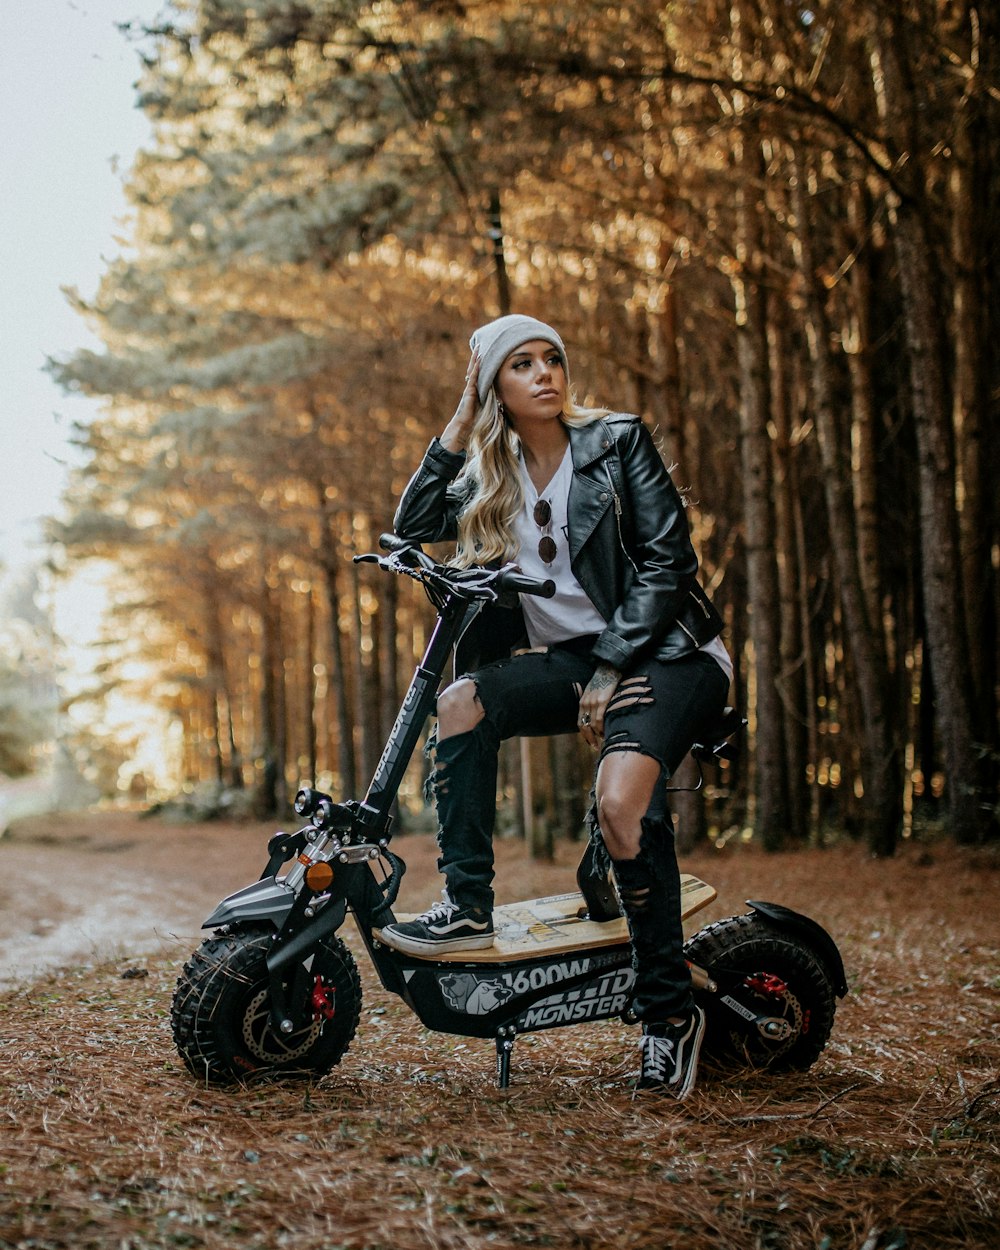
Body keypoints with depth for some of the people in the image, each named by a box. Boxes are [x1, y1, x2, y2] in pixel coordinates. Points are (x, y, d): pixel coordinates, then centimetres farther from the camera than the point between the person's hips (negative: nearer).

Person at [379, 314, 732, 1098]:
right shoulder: (490, 475, 13)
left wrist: (611, 672, -15)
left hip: (664, 650, -5)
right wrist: (458, 427, 3)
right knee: (462, 702, -23)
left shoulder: (618, 441, -1)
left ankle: (671, 1010, -18)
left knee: (622, 801, -30)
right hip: (567, 658, 5)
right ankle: (468, 907, -15)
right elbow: (413, 525, 2)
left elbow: (667, 559, -8)